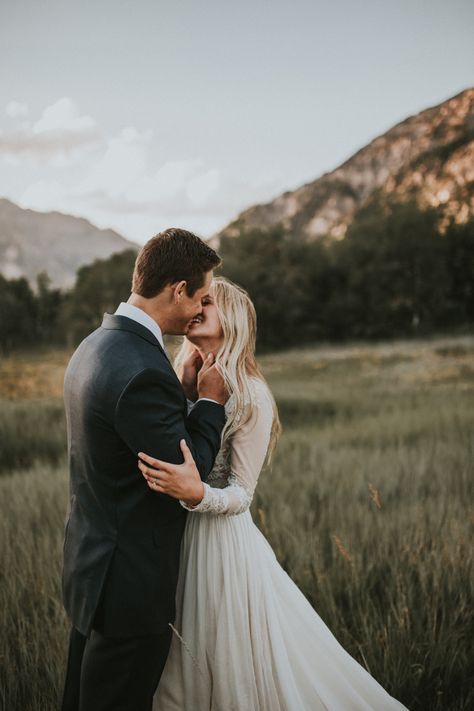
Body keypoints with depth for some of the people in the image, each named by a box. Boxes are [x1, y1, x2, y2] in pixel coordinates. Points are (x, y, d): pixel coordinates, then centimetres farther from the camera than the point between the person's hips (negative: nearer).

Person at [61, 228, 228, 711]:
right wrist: (211, 401, -9)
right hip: (130, 582, -10)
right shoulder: (143, 371, -28)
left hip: (90, 562, 10)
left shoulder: (96, 345, 5)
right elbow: (186, 475, -22)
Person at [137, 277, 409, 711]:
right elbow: (161, 447, -4)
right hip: (174, 534, 7)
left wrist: (196, 492, -33)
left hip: (221, 538, -6)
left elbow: (241, 494, -15)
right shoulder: (185, 382, 6)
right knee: (182, 670, 20)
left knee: (230, 667, 9)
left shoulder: (250, 394, -15)